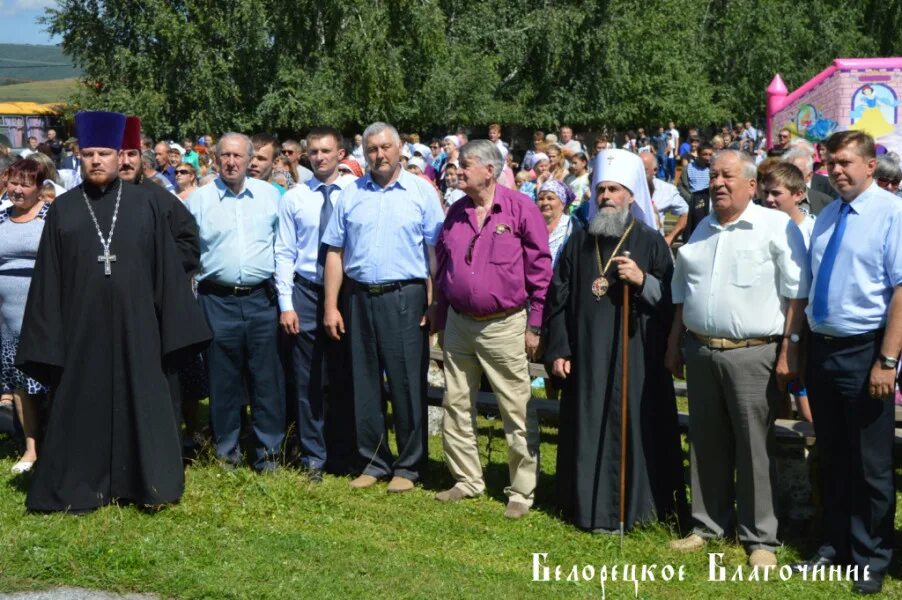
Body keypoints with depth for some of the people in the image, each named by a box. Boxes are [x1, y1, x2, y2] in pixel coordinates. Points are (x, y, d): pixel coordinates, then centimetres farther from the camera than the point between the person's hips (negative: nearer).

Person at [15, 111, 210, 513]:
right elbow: (48, 278, 4)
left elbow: (167, 268, 3)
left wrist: (172, 326, 0)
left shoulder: (144, 204, 2)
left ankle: (148, 483, 16)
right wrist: (47, 337, 0)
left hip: (135, 326, 0)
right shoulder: (62, 209, 4)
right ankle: (80, 487, 18)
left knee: (141, 404, 6)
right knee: (83, 407, 8)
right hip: (82, 327, 1)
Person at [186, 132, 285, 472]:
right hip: (217, 301, 0)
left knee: (267, 378, 2)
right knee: (222, 380, 5)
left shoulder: (270, 195, 8)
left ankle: (267, 453, 12)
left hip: (262, 299, 1)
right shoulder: (198, 200, 5)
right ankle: (226, 452, 17)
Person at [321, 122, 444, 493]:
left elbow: (438, 251, -2)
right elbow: (335, 252, 8)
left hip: (405, 298, -3)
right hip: (359, 298, 3)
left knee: (407, 384, 0)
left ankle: (408, 466, 12)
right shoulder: (351, 194, 9)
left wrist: (435, 305, -9)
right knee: (365, 383, 9)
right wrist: (331, 307, 3)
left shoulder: (421, 192, 1)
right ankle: (374, 462, 21)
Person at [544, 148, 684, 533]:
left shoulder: (651, 242, 2)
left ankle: (634, 506, 8)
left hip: (637, 357, -3)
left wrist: (642, 280, -18)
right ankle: (589, 505, 14)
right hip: (586, 358, 3)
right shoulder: (579, 243, 11)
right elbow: (558, 300, 11)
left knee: (635, 428, -1)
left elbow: (671, 299, -2)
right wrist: (557, 350, 3)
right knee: (589, 431, 5)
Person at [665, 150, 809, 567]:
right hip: (700, 352, 6)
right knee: (706, 445, 12)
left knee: (754, 448, -1)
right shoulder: (700, 230, 14)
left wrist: (789, 349, -13)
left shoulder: (776, 226, -5)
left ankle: (759, 538, 9)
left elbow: (796, 293, -8)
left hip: (753, 355, -5)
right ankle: (708, 525, 24)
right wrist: (674, 344, 17)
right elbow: (681, 292, 21)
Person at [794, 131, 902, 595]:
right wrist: (804, 347, 11)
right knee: (831, 457, 17)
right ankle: (835, 545, 31)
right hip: (821, 348, 7)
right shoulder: (826, 217, 10)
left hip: (864, 352, -6)